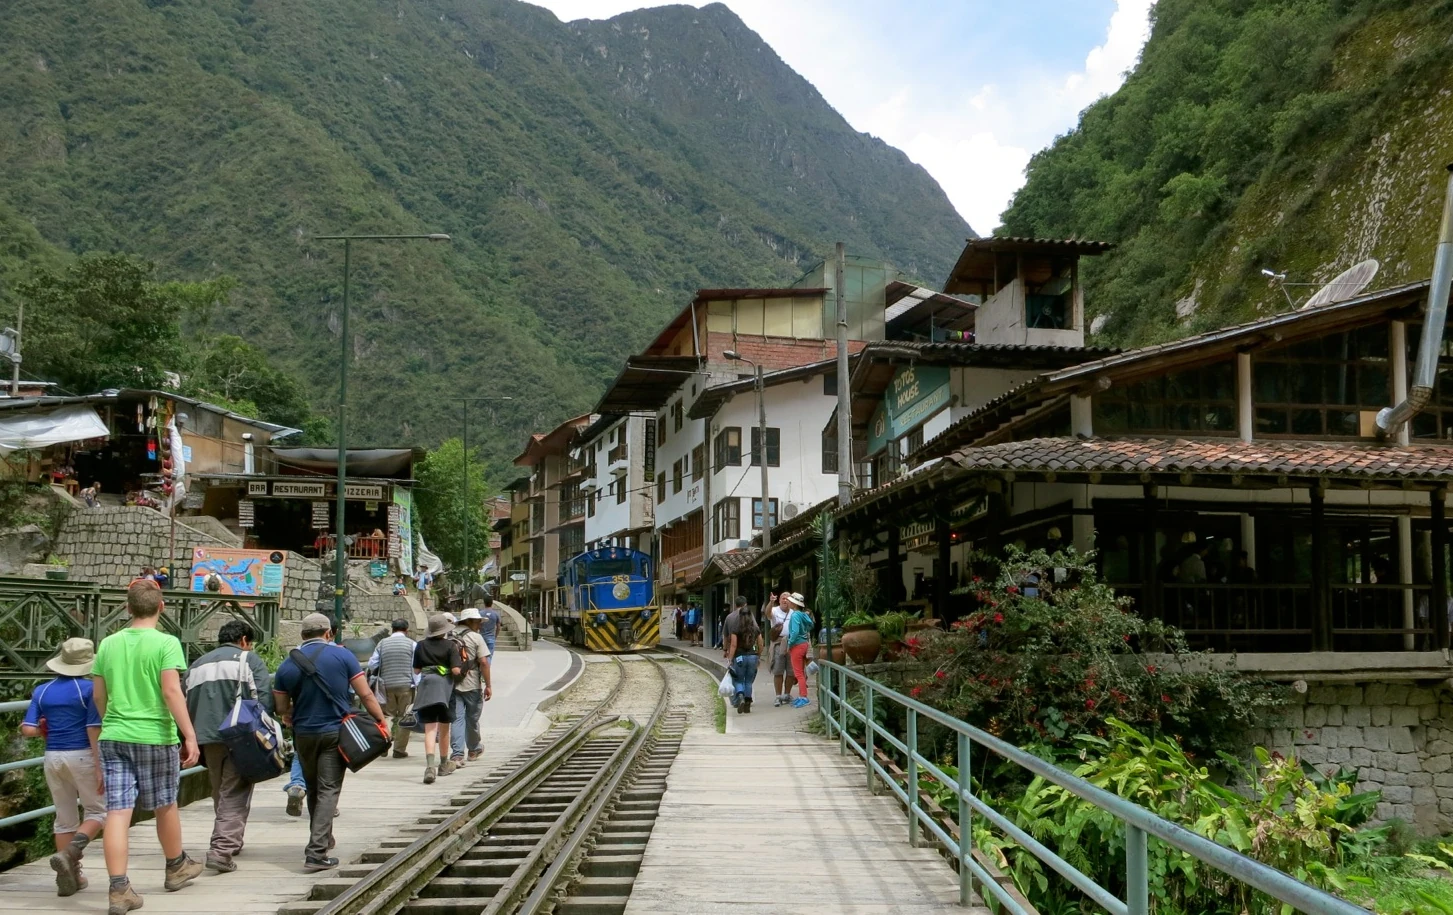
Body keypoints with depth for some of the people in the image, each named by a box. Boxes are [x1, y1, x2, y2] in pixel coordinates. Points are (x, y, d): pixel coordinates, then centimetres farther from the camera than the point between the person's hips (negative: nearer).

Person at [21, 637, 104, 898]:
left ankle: (69, 875, 14)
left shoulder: (42, 691, 5)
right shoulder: (89, 689, -9)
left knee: (64, 818, 14)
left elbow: (28, 730, -2)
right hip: (82, 756, -5)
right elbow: (93, 730, -13)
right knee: (98, 811, 8)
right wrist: (99, 767, -11)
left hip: (53, 757, 5)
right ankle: (69, 854, -15)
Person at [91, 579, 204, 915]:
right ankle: (176, 868, 34)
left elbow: (99, 694, 14)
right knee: (164, 806, 15)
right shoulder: (166, 643, -9)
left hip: (113, 737, 3)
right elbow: (171, 691, -17)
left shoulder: (108, 644, 7)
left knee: (117, 812, 0)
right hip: (155, 737, -3)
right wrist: (190, 735, -16)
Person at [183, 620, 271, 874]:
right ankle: (222, 850, -18)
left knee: (220, 792, 19)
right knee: (235, 795, -6)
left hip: (206, 737, 6)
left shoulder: (197, 665, 21)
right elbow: (264, 699, -8)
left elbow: (187, 704, 19)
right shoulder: (249, 660, 3)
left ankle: (230, 841, 29)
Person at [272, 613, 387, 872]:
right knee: (328, 791, -2)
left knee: (313, 789, 21)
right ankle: (316, 852, -12)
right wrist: (382, 721, 1)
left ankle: (322, 839, 36)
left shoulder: (287, 665, 1)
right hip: (334, 733, -3)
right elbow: (365, 695, -8)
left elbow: (282, 710, 5)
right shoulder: (342, 655, -6)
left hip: (303, 735, 3)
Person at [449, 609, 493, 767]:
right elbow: (484, 662, -13)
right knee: (472, 718, 13)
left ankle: (457, 754, -8)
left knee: (457, 719, 3)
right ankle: (474, 749, 32)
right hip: (472, 685, -3)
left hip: (452, 684, 3)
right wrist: (488, 685, -7)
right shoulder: (476, 637, -7)